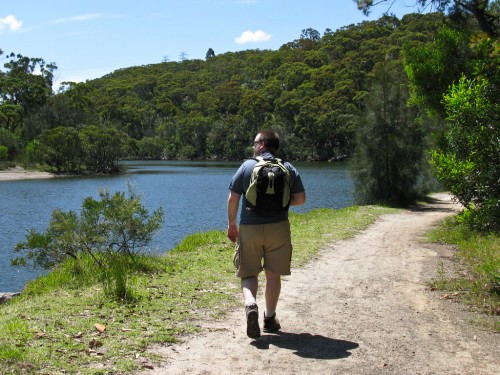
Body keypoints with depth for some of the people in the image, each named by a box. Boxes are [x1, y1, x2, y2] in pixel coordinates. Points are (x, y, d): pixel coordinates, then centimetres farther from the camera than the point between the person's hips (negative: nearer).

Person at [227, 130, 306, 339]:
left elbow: (233, 199, -3)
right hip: (278, 228, 1)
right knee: (273, 275, 13)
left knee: (249, 274, 8)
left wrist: (231, 225, 9)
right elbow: (300, 199, 2)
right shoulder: (288, 168, 4)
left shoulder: (247, 166, -1)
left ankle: (250, 304, -18)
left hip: (249, 228, -1)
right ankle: (270, 318, 20)